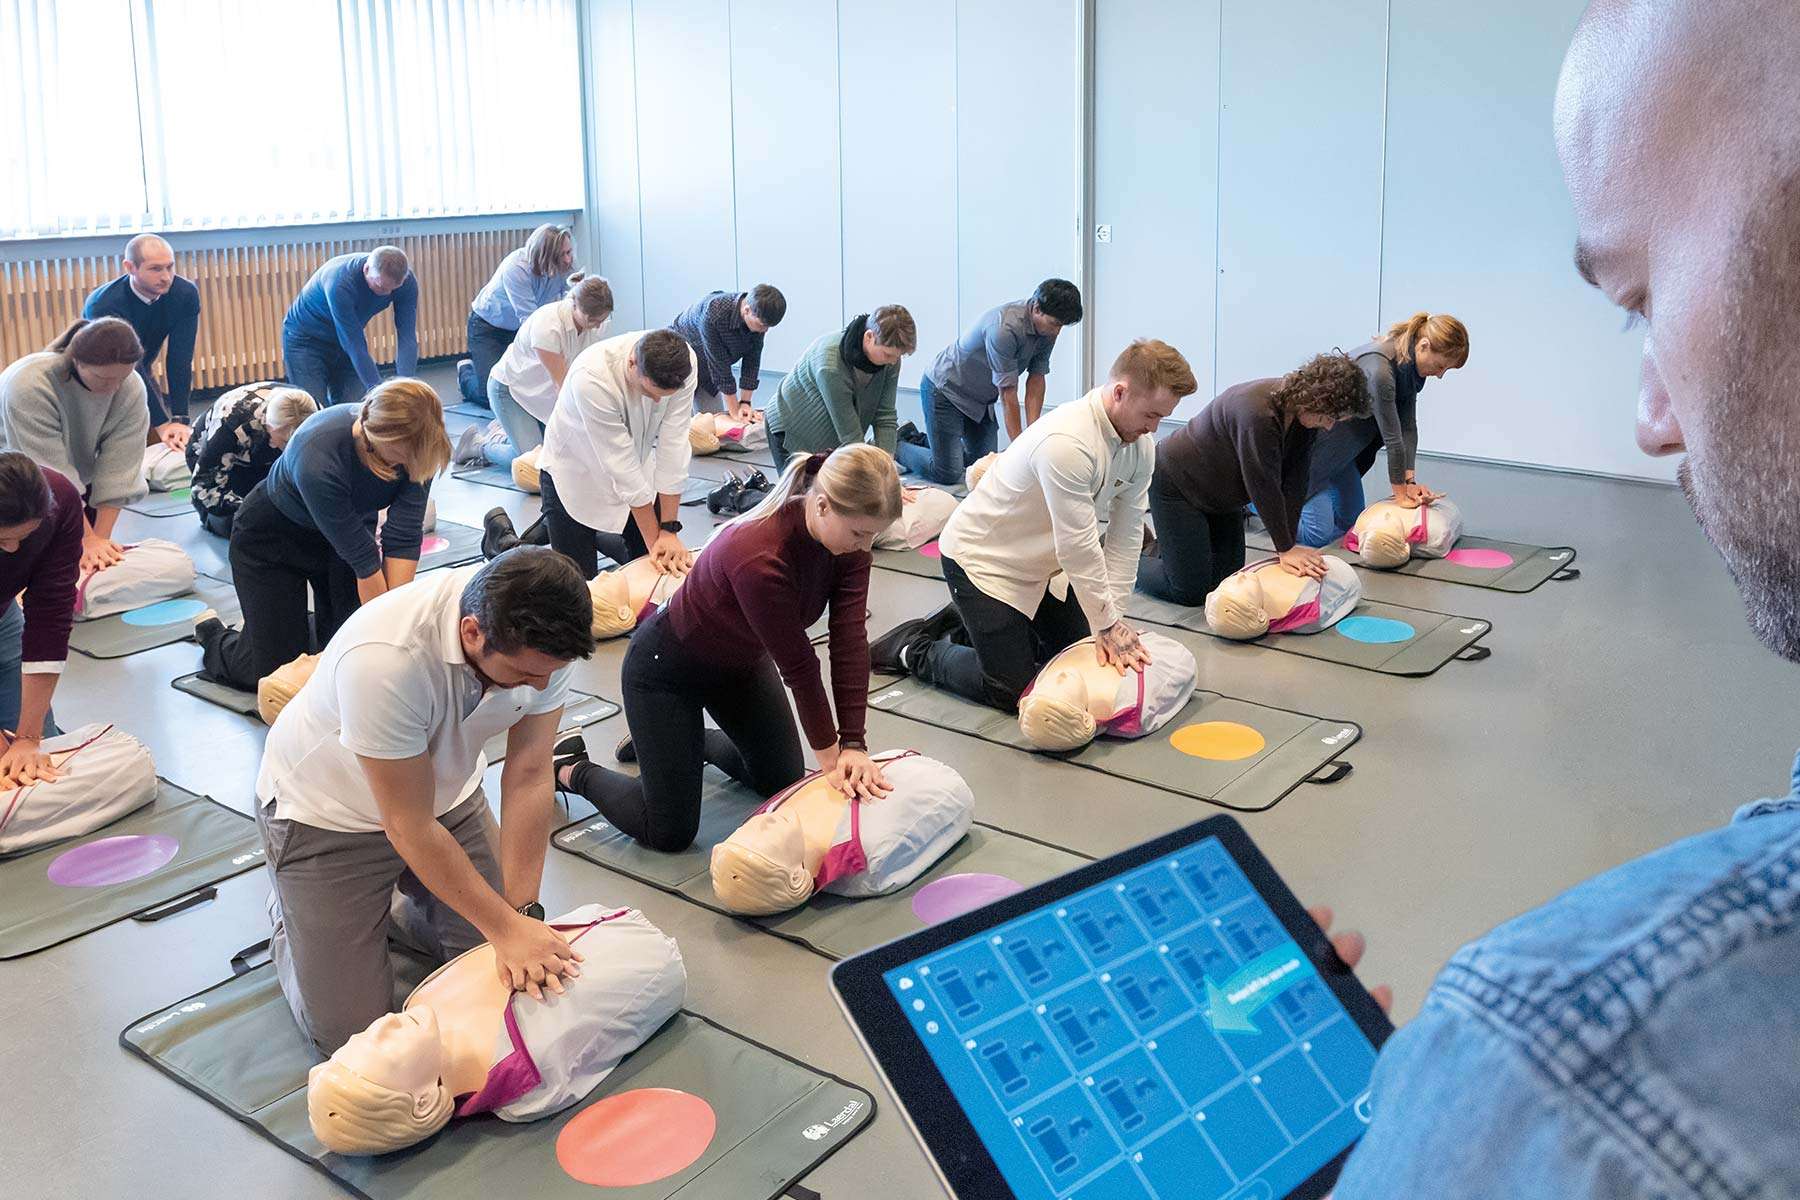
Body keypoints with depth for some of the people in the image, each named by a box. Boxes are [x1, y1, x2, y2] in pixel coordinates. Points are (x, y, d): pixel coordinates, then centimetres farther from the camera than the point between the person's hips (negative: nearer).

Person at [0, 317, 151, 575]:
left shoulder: (132, 389, -22)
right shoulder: (29, 387, -35)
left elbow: (118, 469, -23)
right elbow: (53, 477, -34)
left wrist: (101, 537, -26)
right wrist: (89, 539, -34)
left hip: (78, 485, 4)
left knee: (93, 561, -6)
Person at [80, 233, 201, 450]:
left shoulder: (186, 294, -21)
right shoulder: (103, 306, -32)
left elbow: (180, 360, -23)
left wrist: (179, 419, -32)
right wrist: (162, 424, -42)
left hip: (138, 375, 4)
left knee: (176, 441, -8)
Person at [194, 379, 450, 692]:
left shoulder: (413, 447, -26)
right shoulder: (317, 457, -40)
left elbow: (403, 538, -23)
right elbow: (363, 560, -33)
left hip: (348, 524, 5)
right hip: (274, 535, -5)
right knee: (274, 669, -6)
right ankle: (212, 631, 25)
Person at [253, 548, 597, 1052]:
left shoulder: (542, 639, -25)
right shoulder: (385, 659, -41)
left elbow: (528, 777, -18)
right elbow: (410, 827, -31)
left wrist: (523, 911, -22)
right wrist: (506, 928, -26)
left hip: (446, 793, 5)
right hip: (326, 814, -5)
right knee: (348, 1029, -3)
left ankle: (401, 894, 28)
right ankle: (292, 914, 25)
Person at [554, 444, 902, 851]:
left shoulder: (849, 542, -19)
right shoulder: (757, 557, -41)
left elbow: (850, 642, -20)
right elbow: (797, 664, -31)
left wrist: (853, 745, -24)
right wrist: (831, 755, -19)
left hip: (742, 662, 8)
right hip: (666, 667, -7)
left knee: (784, 785, 17)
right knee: (670, 832, -2)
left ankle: (693, 740, 37)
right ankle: (572, 769, 21)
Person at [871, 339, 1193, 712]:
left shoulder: (1141, 444, -8)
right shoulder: (1066, 442, -36)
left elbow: (1127, 533, -8)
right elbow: (1079, 547, -31)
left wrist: (1112, 618, -15)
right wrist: (1108, 624, -22)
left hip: (1040, 564, 9)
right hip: (984, 558, -9)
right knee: (1011, 690, -8)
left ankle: (965, 625, 29)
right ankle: (915, 649, 14)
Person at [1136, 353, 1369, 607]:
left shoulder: (1304, 415, -9)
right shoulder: (1258, 414, -36)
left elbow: (1294, 481, -9)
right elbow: (1264, 487, -30)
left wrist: (1288, 545, -15)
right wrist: (1286, 548, -22)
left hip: (1222, 494, 9)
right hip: (1176, 482, -9)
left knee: (1228, 578, 12)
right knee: (1191, 590, -10)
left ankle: (1159, 548, 31)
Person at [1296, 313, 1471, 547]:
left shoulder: (1410, 366, -4)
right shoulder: (1379, 367, -32)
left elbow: (1408, 427, -2)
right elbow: (1392, 437, -25)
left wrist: (1410, 482, -10)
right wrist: (1401, 495, -17)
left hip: (1342, 447, 9)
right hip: (1312, 438, -9)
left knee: (1351, 523, 13)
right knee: (1318, 535, -13)